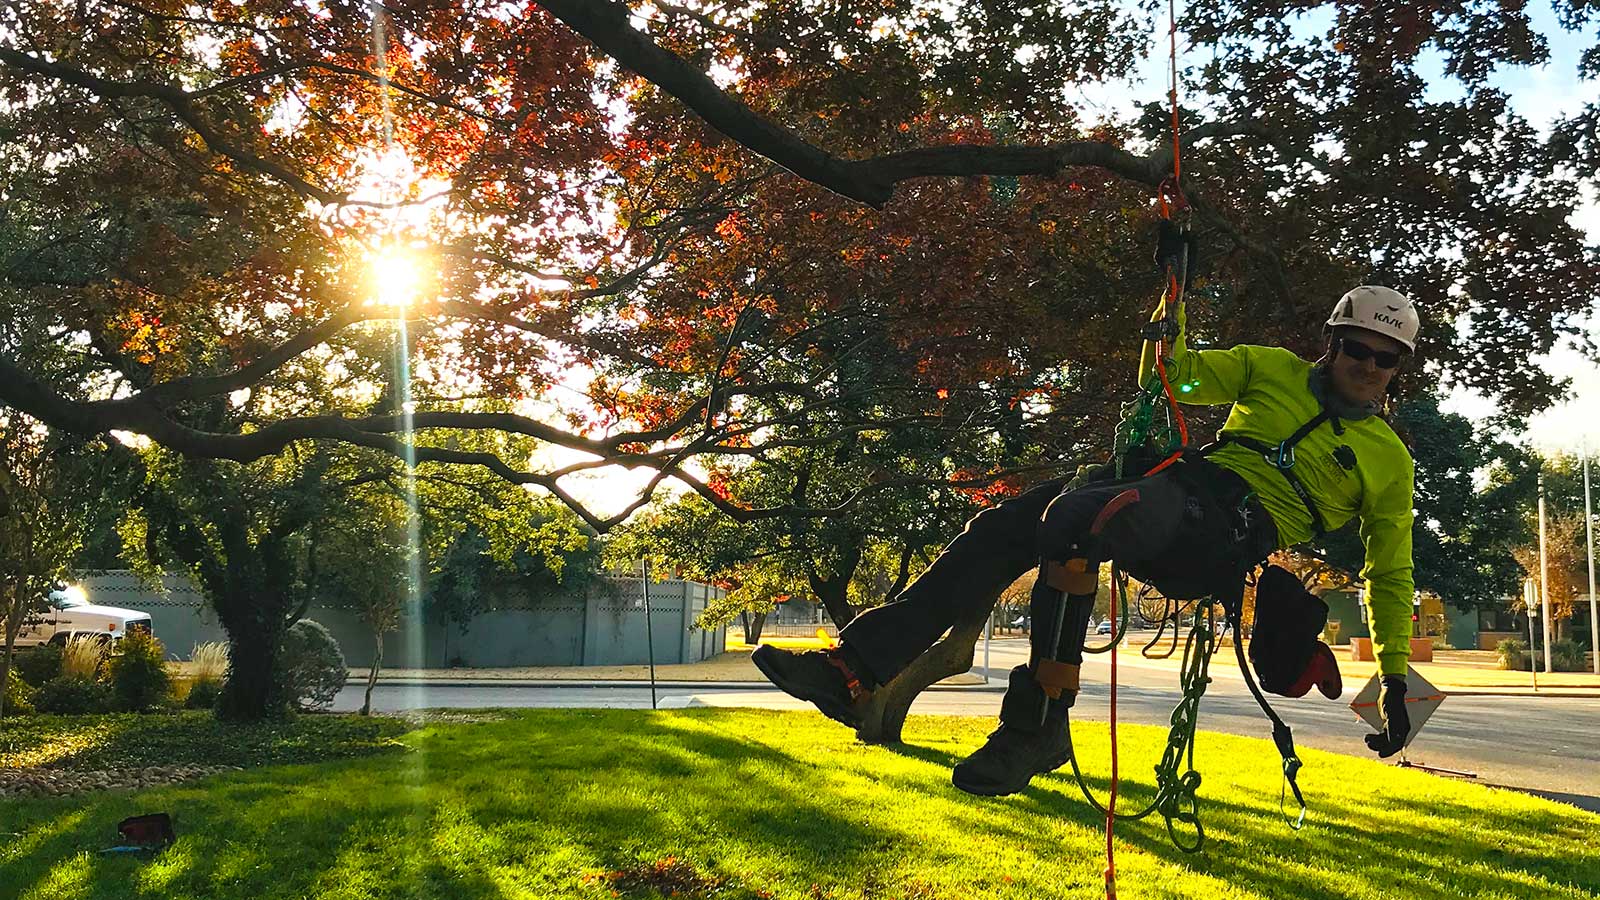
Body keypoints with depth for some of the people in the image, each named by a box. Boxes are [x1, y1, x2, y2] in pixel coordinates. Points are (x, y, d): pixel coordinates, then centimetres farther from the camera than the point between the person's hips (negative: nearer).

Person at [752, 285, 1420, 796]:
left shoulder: (1389, 461, 15)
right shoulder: (1276, 370, 21)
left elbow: (1391, 574, 18)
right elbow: (1169, 375, 16)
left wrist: (1395, 680, 14)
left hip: (1234, 537, -5)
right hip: (1186, 485, 5)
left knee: (1069, 520, -35)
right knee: (1006, 524, -16)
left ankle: (1039, 725, -27)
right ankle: (857, 668, -17)